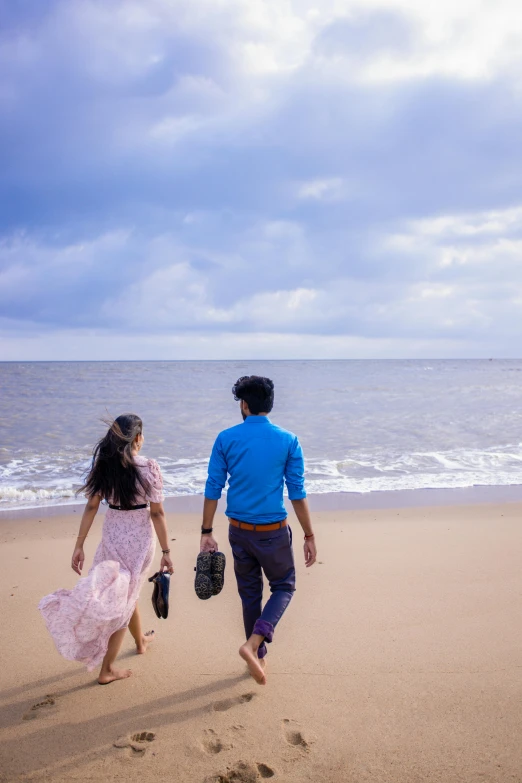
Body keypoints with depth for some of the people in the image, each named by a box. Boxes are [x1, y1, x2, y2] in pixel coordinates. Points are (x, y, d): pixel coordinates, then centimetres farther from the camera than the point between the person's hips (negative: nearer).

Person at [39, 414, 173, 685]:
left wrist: (79, 546, 3)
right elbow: (157, 513, -13)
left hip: (112, 538, 4)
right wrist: (166, 551, -6)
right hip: (139, 539, -4)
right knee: (123, 599, 7)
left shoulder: (103, 465, -4)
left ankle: (141, 640, 47)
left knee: (124, 593, 24)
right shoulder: (149, 468, -14)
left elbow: (91, 507, -3)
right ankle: (107, 669, 12)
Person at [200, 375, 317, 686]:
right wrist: (310, 537, 2)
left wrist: (207, 532, 6)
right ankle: (254, 643, -5)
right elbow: (297, 493, -7)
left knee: (250, 594, 18)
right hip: (274, 532, -2)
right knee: (284, 587, 16)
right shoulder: (288, 441, -8)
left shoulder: (226, 439, -4)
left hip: (239, 531, 3)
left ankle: (259, 657, 30)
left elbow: (213, 488, -3)